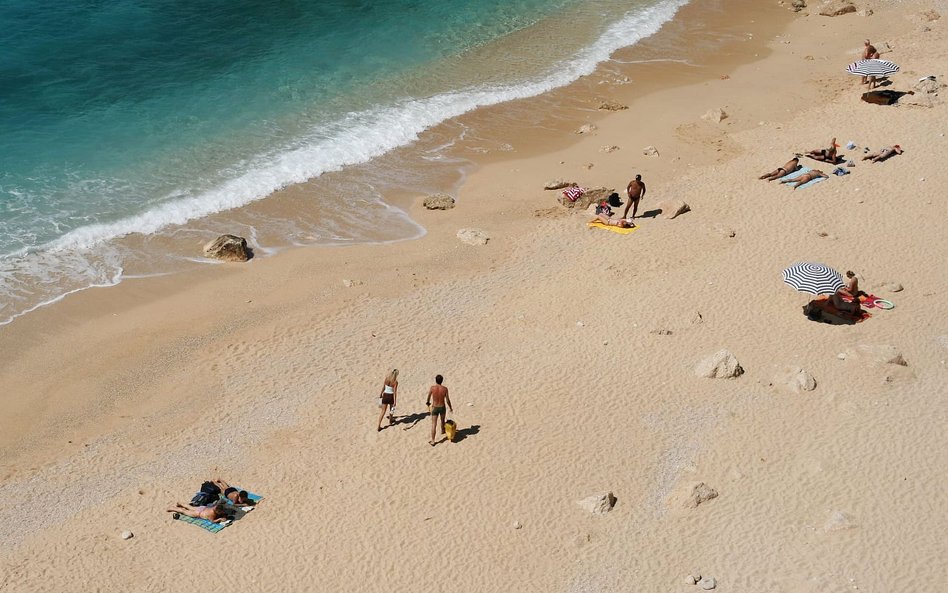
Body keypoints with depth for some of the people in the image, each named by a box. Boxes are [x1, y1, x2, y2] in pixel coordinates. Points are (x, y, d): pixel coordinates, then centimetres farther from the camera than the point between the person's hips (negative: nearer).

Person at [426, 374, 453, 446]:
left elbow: (428, 397, 1)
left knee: (434, 424, 1)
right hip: (442, 407, 1)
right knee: (442, 420, 29)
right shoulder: (445, 389, -16)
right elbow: (447, 400, -11)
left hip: (434, 408, -1)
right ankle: (442, 431, 55)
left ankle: (432, 440, 0)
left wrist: (428, 402, 24)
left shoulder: (432, 388, -16)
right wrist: (450, 408, 6)